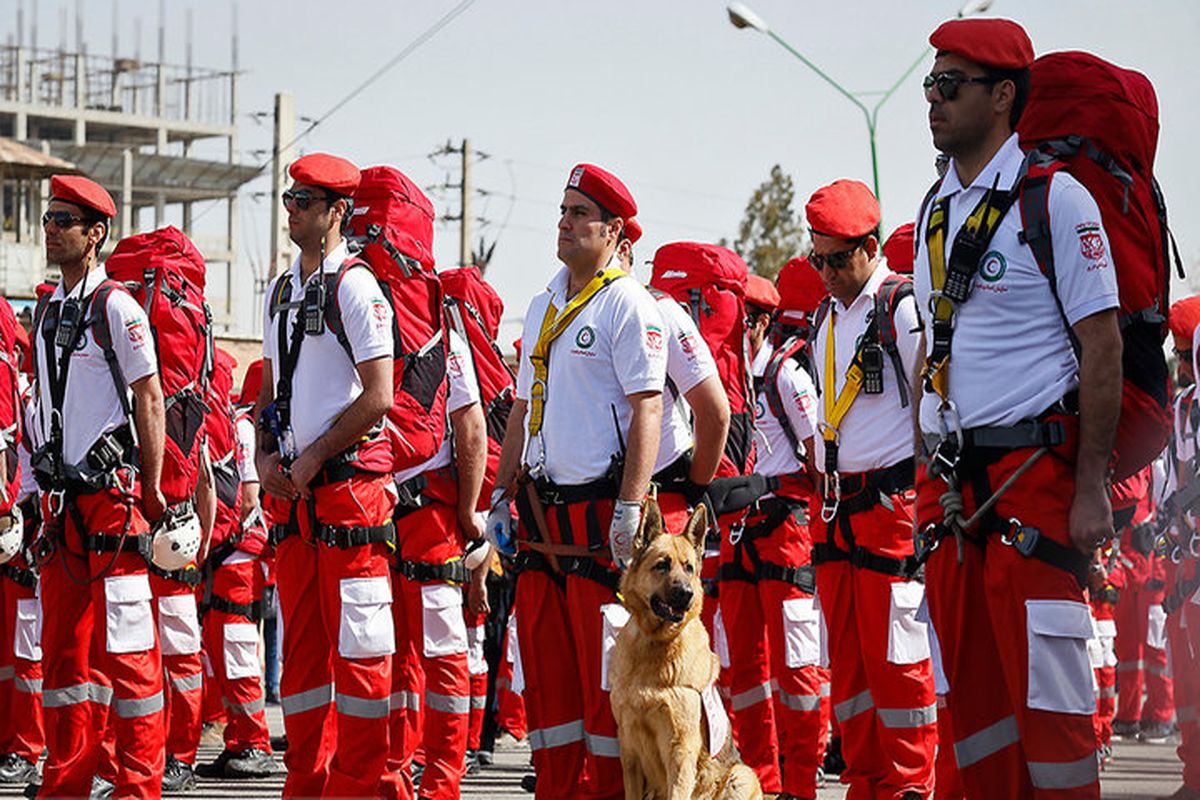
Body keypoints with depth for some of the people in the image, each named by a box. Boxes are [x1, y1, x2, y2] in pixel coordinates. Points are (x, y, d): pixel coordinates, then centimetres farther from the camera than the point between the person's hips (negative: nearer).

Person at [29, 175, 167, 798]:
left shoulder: (117, 308, -7)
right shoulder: (47, 312, 15)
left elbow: (149, 402, -8)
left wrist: (152, 490, -10)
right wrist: (47, 490, 16)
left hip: (113, 494, -8)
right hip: (62, 500, 8)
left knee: (125, 645, -7)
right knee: (63, 646, 9)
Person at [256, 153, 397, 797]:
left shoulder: (357, 289, -9)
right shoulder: (280, 292, 16)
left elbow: (378, 398, -14)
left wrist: (314, 458, -11)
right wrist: (265, 455, 7)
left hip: (349, 482, -8)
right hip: (291, 492, 8)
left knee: (357, 645, -6)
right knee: (300, 642, 10)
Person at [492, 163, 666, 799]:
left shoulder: (628, 305, -6)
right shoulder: (542, 307, 18)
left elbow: (646, 410, -13)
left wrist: (630, 509, -20)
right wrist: (502, 495, 17)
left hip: (600, 506, -8)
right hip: (542, 509, 8)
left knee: (606, 669, -7)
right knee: (545, 667, 7)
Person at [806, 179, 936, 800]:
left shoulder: (904, 311, -7)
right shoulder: (826, 318, 17)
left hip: (892, 507, -8)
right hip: (834, 512, 8)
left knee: (897, 656, -7)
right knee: (847, 658, 9)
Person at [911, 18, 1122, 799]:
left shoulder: (1055, 198, -6)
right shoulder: (935, 212, 16)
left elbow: (1102, 347, -10)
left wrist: (1091, 488, -16)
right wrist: (929, 489, 15)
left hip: (1033, 477, -7)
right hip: (953, 487, 7)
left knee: (1048, 694, -9)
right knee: (971, 690, 8)